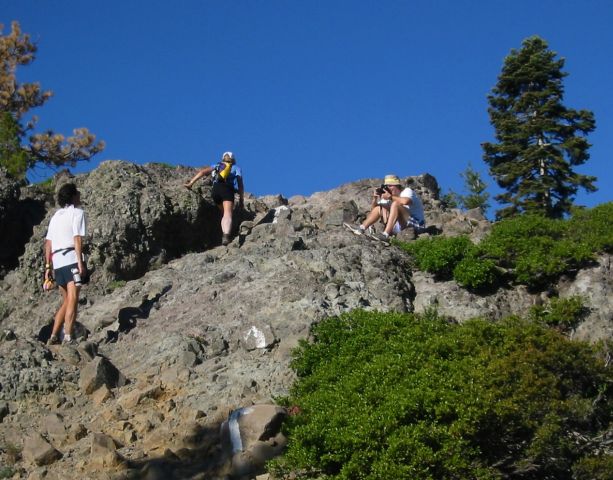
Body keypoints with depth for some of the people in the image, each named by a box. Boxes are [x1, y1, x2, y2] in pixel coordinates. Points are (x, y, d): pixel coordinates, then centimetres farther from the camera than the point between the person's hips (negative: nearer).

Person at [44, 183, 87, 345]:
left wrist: (47, 267, 16)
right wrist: (80, 263, -15)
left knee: (67, 302, 15)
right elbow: (77, 239, -11)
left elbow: (48, 243, 15)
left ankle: (53, 337, 9)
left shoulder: (56, 216, 21)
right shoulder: (77, 212, 1)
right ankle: (68, 337, -19)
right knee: (72, 300, -10)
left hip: (57, 261, 7)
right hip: (71, 259, -7)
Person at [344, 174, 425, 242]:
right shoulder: (389, 196, 13)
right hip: (401, 226, 8)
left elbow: (405, 201, -32)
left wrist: (391, 197, -19)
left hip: (415, 224, -8)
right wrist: (375, 198, -5)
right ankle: (362, 228, -13)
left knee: (395, 204, -28)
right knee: (378, 208, 8)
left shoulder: (407, 191, -6)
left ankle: (385, 235, -39)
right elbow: (373, 209, 15)